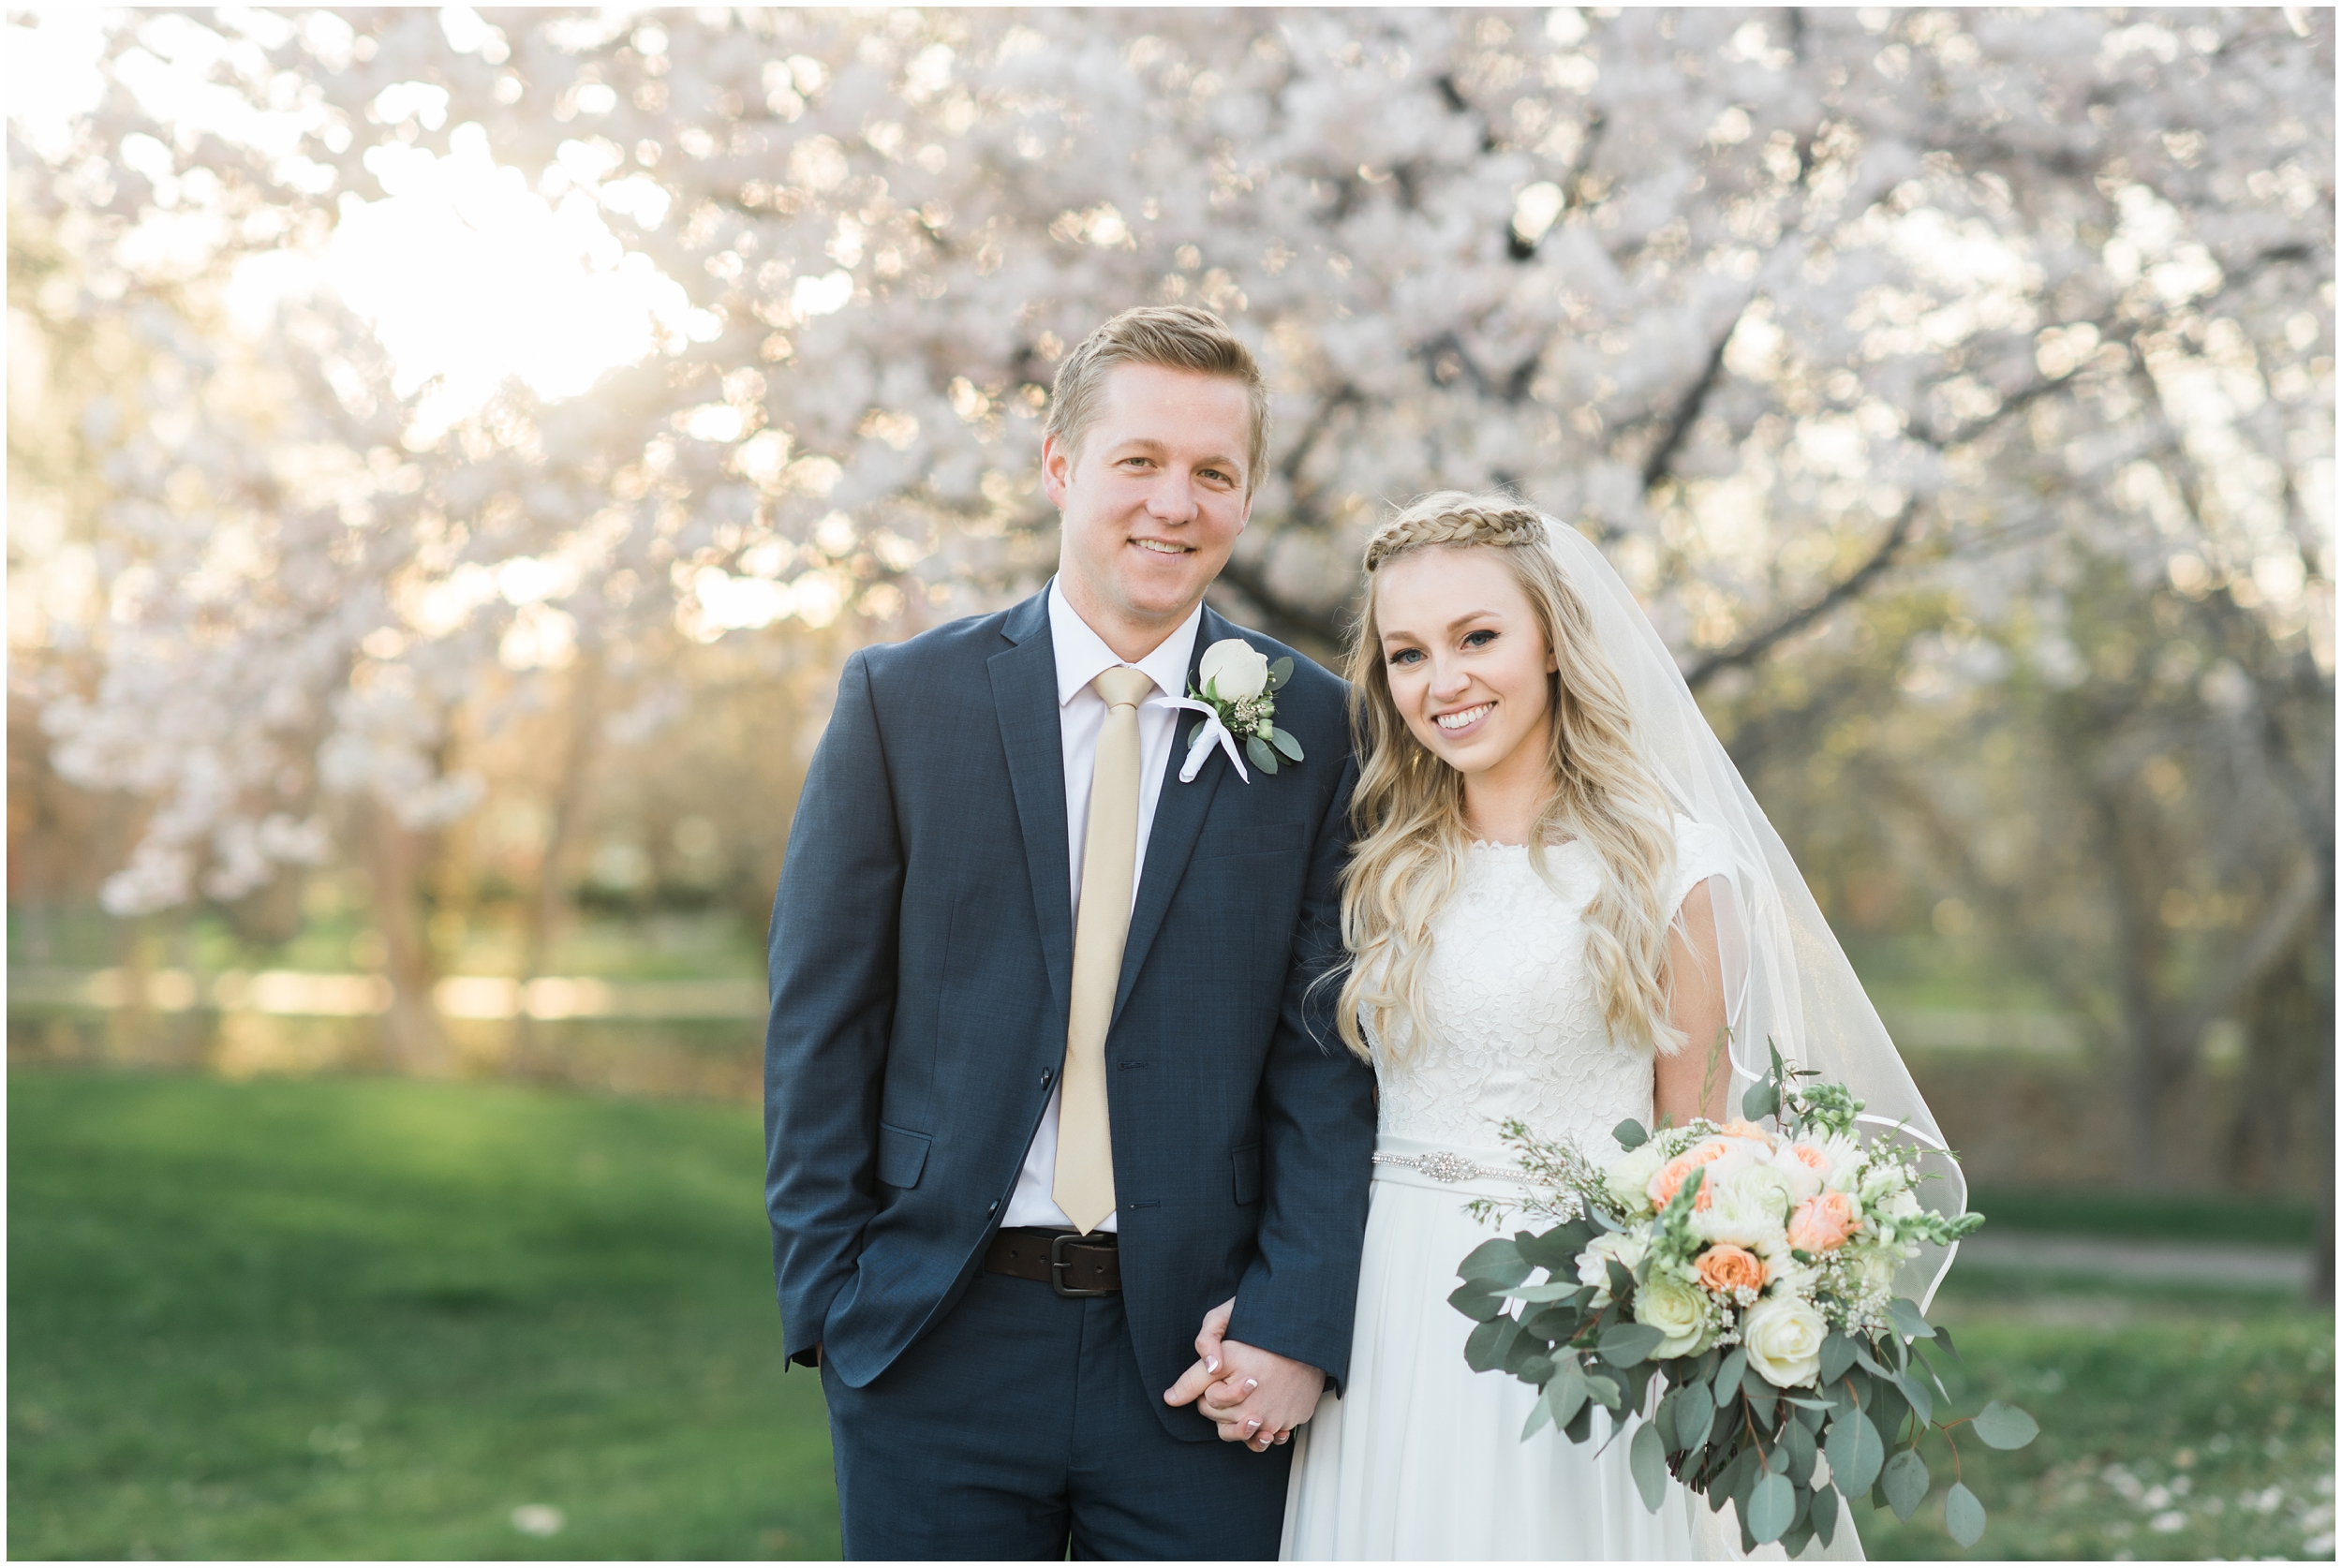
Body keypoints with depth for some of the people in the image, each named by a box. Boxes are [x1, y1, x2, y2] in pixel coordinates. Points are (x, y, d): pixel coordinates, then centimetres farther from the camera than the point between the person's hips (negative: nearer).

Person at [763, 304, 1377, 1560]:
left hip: (1200, 1353, 0)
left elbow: (1327, 1050, 0)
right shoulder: (900, 700, 1)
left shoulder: (1314, 732, 2)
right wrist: (829, 1297, -3)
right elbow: (819, 1022, 2)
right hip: (936, 1344, 0)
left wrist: (1297, 1322, -8)